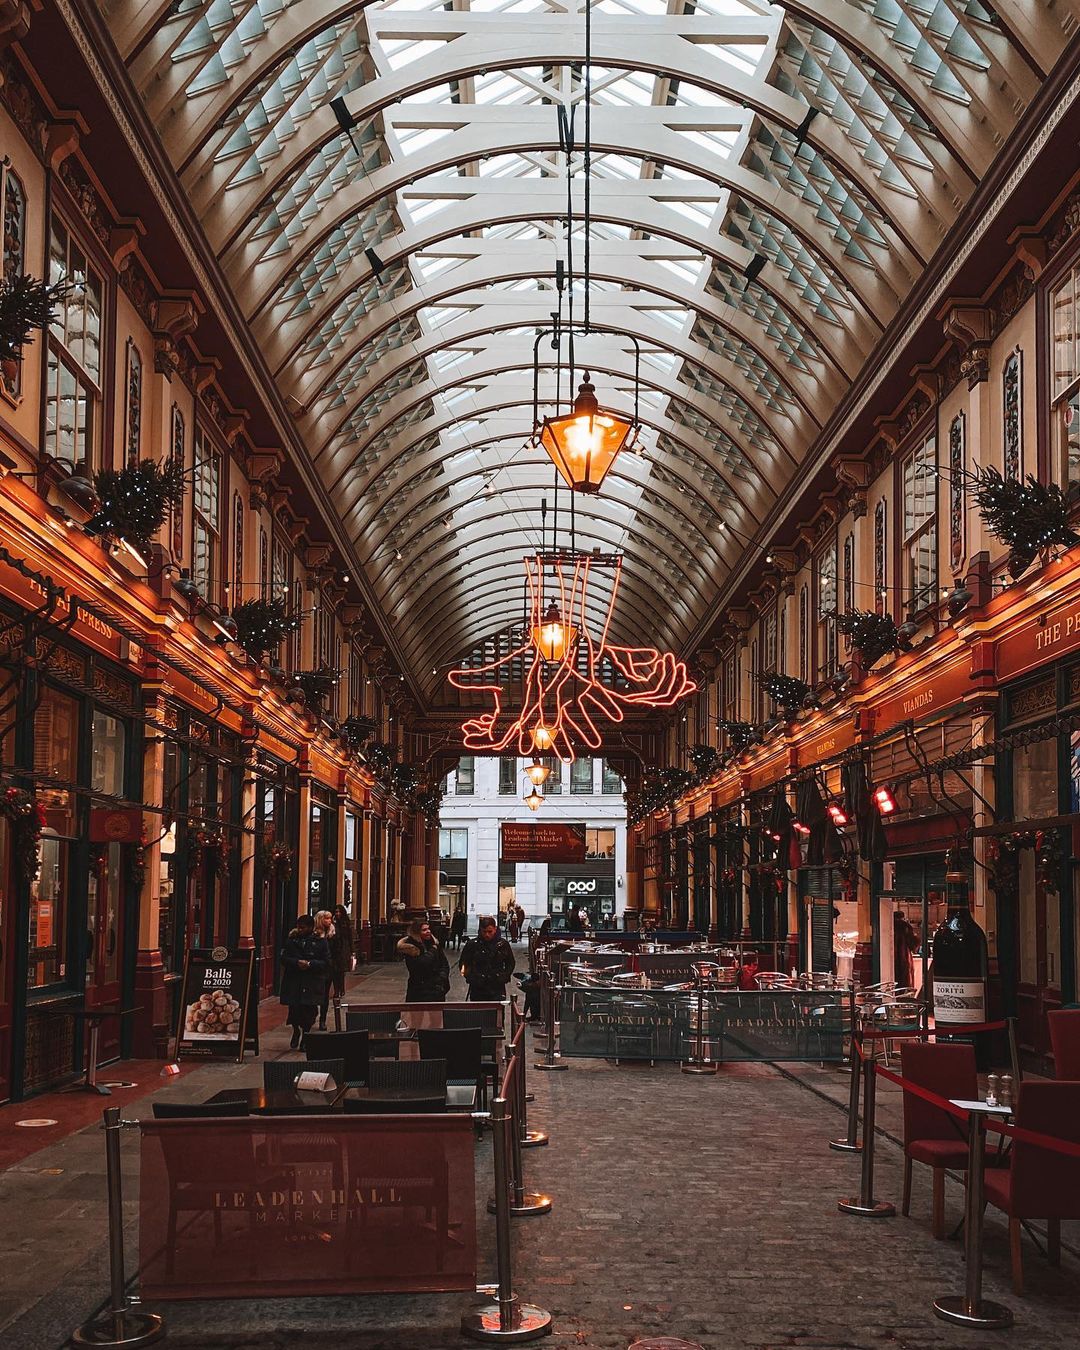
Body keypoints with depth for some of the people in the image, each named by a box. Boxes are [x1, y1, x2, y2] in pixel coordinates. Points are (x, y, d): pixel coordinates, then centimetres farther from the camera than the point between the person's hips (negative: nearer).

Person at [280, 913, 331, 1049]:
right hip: (293, 982, 1)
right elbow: (284, 958, 3)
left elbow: (326, 963, -2)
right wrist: (296, 962, -15)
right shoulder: (292, 940, 7)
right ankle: (296, 1030, 30)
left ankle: (305, 1034, 23)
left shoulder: (320, 942, 1)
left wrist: (310, 964, -16)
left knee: (308, 1011, 1)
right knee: (294, 1010, 0)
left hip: (312, 985, -1)